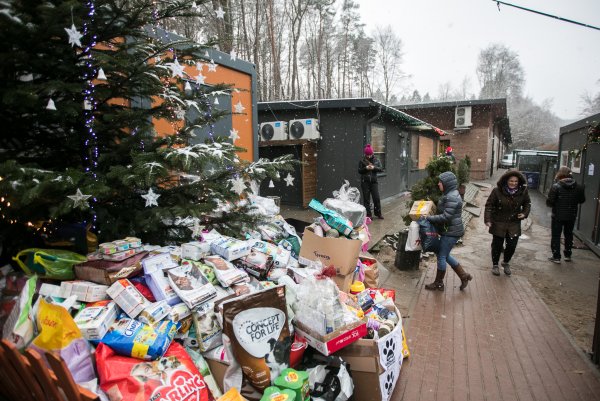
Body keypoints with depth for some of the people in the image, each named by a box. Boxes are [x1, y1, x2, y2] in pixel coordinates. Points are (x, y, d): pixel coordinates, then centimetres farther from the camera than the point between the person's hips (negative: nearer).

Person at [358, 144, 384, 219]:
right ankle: (368, 214, 10)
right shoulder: (362, 161, 3)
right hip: (365, 182, -1)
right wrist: (366, 168, -16)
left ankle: (378, 213, 15)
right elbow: (359, 171, 1)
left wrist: (374, 167, -17)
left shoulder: (376, 160, 8)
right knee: (366, 199, 1)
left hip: (374, 181, 1)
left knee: (376, 198, 0)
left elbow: (381, 169, 1)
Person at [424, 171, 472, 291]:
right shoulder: (449, 194, 10)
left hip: (451, 232, -10)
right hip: (450, 230, 10)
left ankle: (438, 283, 16)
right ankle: (464, 276, 27)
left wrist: (429, 218, -20)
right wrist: (431, 217, 7)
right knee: (445, 255, 18)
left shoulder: (452, 197, -22)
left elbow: (446, 217, -27)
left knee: (441, 256, 1)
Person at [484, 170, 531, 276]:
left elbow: (527, 203, 12)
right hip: (499, 223, -2)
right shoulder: (497, 191, -15)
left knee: (512, 245, 6)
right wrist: (488, 219, -16)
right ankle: (495, 264, 28)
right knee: (497, 245, 7)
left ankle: (506, 263, 34)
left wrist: (525, 213, -5)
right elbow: (489, 205, -9)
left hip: (514, 224, 2)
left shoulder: (523, 191, -6)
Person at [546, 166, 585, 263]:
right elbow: (582, 200, 7)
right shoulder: (578, 187, -3)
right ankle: (568, 255, 28)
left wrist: (554, 205, 4)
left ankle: (556, 256, 8)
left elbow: (549, 202, -17)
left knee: (556, 236, 6)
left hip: (558, 216, -4)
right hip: (571, 216, 4)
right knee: (569, 235, 19)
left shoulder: (556, 186, -16)